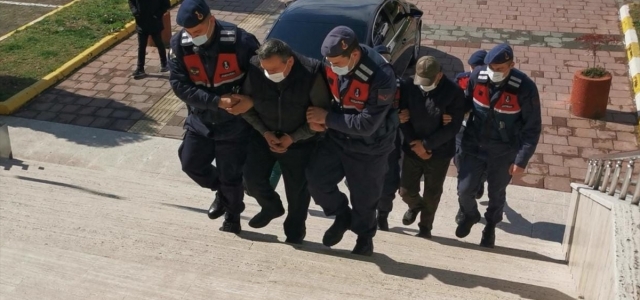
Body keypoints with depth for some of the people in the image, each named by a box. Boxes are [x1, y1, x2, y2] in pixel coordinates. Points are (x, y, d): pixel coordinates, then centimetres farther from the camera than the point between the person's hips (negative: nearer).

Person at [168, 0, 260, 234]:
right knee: (191, 163, 14)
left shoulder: (239, 41, -25)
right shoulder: (179, 44, -15)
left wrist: (251, 101, -29)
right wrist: (216, 101, -26)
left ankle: (233, 213, 39)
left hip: (234, 123, -4)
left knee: (230, 174, 9)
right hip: (200, 120, 4)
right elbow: (179, 85, -16)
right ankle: (221, 191, 44)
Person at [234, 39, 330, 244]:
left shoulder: (311, 74, -29)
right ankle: (271, 207, 30)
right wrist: (264, 132, -14)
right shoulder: (254, 71, -23)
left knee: (297, 187, 6)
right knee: (252, 178, -2)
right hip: (264, 135, 2)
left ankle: (295, 229, 32)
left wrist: (293, 137, -19)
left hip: (300, 140, -2)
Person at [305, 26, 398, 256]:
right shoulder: (332, 63, -13)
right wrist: (318, 118, -14)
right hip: (337, 137, 5)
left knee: (364, 196, 8)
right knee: (316, 178, -7)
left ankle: (365, 236, 36)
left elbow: (366, 125, -30)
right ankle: (342, 216, 20)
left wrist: (327, 118, -24)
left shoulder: (381, 77, -32)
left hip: (369, 147, -5)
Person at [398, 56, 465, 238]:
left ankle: (425, 227, 32)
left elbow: (453, 126, -16)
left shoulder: (454, 92, -17)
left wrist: (426, 144, -18)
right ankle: (416, 206, 44)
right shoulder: (410, 87, -10)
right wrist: (414, 143, -12)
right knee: (406, 190, 9)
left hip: (439, 152, -2)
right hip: (412, 149, 2)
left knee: (432, 194, 9)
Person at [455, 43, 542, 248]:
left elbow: (532, 128, -14)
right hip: (473, 146, 2)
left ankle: (490, 227, 45)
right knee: (464, 190, 4)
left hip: (504, 152, -2)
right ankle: (470, 215, 40)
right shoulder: (477, 77, -15)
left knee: (496, 194, 16)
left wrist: (522, 160, -15)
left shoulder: (525, 88, -23)